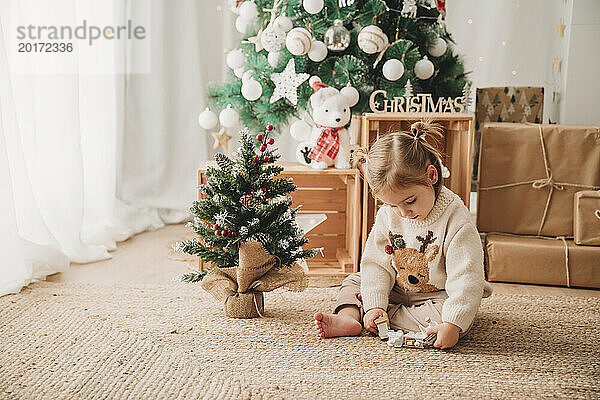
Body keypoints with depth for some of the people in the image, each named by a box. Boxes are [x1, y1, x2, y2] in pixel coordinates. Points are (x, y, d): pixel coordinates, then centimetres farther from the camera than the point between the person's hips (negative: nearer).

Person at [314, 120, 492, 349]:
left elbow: (466, 279, -30)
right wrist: (375, 304, -22)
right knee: (353, 282, 1)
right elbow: (376, 263, -7)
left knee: (442, 317, -34)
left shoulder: (455, 218, -26)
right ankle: (348, 316, -26)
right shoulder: (388, 214, -9)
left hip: (439, 296, -5)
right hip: (397, 292, 5)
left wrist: (453, 324, -41)